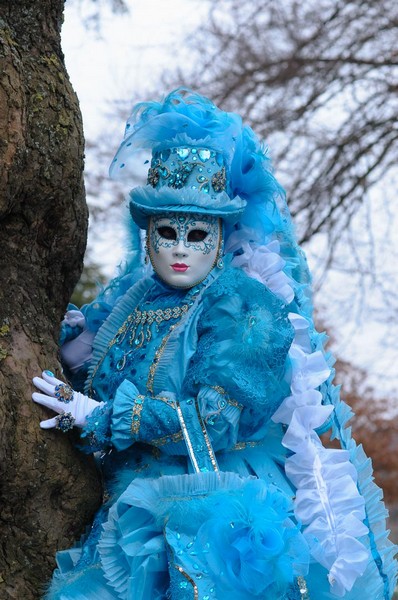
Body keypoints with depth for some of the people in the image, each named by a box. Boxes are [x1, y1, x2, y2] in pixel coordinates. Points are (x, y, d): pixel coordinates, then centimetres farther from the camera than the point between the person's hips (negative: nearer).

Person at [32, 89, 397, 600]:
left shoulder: (246, 308, -7)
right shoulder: (132, 299, 11)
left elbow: (216, 419, -17)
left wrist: (101, 416, -13)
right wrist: (74, 340, 0)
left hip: (228, 513, -5)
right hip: (145, 508, 5)